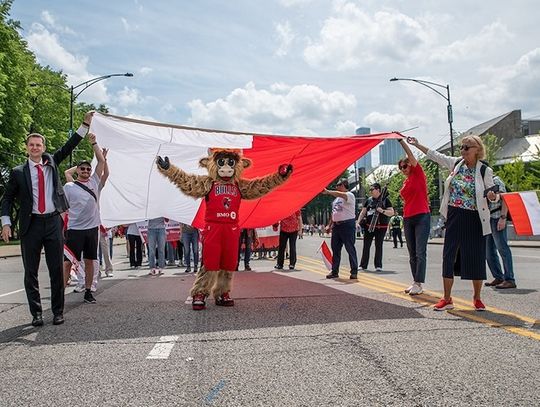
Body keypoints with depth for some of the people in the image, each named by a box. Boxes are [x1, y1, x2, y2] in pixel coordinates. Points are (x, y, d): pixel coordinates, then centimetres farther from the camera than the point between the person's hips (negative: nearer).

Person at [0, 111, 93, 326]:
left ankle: (58, 312, 13)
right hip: (30, 224, -1)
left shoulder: (51, 162, 11)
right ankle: (36, 313, 14)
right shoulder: (18, 172, 5)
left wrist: (85, 124, 1)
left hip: (53, 222, 1)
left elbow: (69, 146, 8)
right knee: (30, 272, 4)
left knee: (56, 269, 4)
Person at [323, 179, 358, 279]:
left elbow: (340, 195, -30)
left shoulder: (349, 195, -7)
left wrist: (328, 192, -29)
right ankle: (334, 271, 16)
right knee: (335, 249, 9)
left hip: (347, 225, -8)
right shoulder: (337, 198, 20)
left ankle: (354, 272, 3)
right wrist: (329, 225, 20)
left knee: (350, 249, -3)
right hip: (336, 226, 9)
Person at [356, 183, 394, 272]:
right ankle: (363, 265, 10)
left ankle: (378, 266, 9)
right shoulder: (368, 200, 11)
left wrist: (382, 211, -20)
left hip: (381, 227, -3)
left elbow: (391, 212, -4)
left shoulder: (385, 199, 0)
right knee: (366, 245, 4)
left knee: (379, 246, 1)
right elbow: (363, 212, 13)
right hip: (369, 226, 3)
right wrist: (358, 222, 2)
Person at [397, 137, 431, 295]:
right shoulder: (405, 182, 16)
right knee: (412, 253, 9)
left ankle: (419, 284, -9)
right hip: (408, 219, 7)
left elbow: (411, 156, -13)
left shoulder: (418, 175, -1)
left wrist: (401, 140, -15)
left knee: (420, 252, -9)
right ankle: (415, 281, 15)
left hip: (422, 217, -7)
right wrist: (404, 218, 15)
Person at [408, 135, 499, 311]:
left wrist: (494, 196, -26)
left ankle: (477, 298, 21)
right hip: (454, 217, 3)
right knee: (448, 256, 2)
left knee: (476, 257, 3)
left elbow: (492, 195, -3)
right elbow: (435, 155, 14)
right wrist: (417, 145, 14)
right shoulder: (456, 163, 4)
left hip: (474, 219, -3)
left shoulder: (485, 171, -6)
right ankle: (447, 299, 10)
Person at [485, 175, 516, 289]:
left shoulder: (495, 181, -4)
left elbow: (504, 199, -13)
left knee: (502, 249, -9)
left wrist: (503, 218, -20)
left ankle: (509, 280, -8)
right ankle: (498, 277, 17)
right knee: (489, 252, 10)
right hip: (487, 221, 9)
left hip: (497, 219, -9)